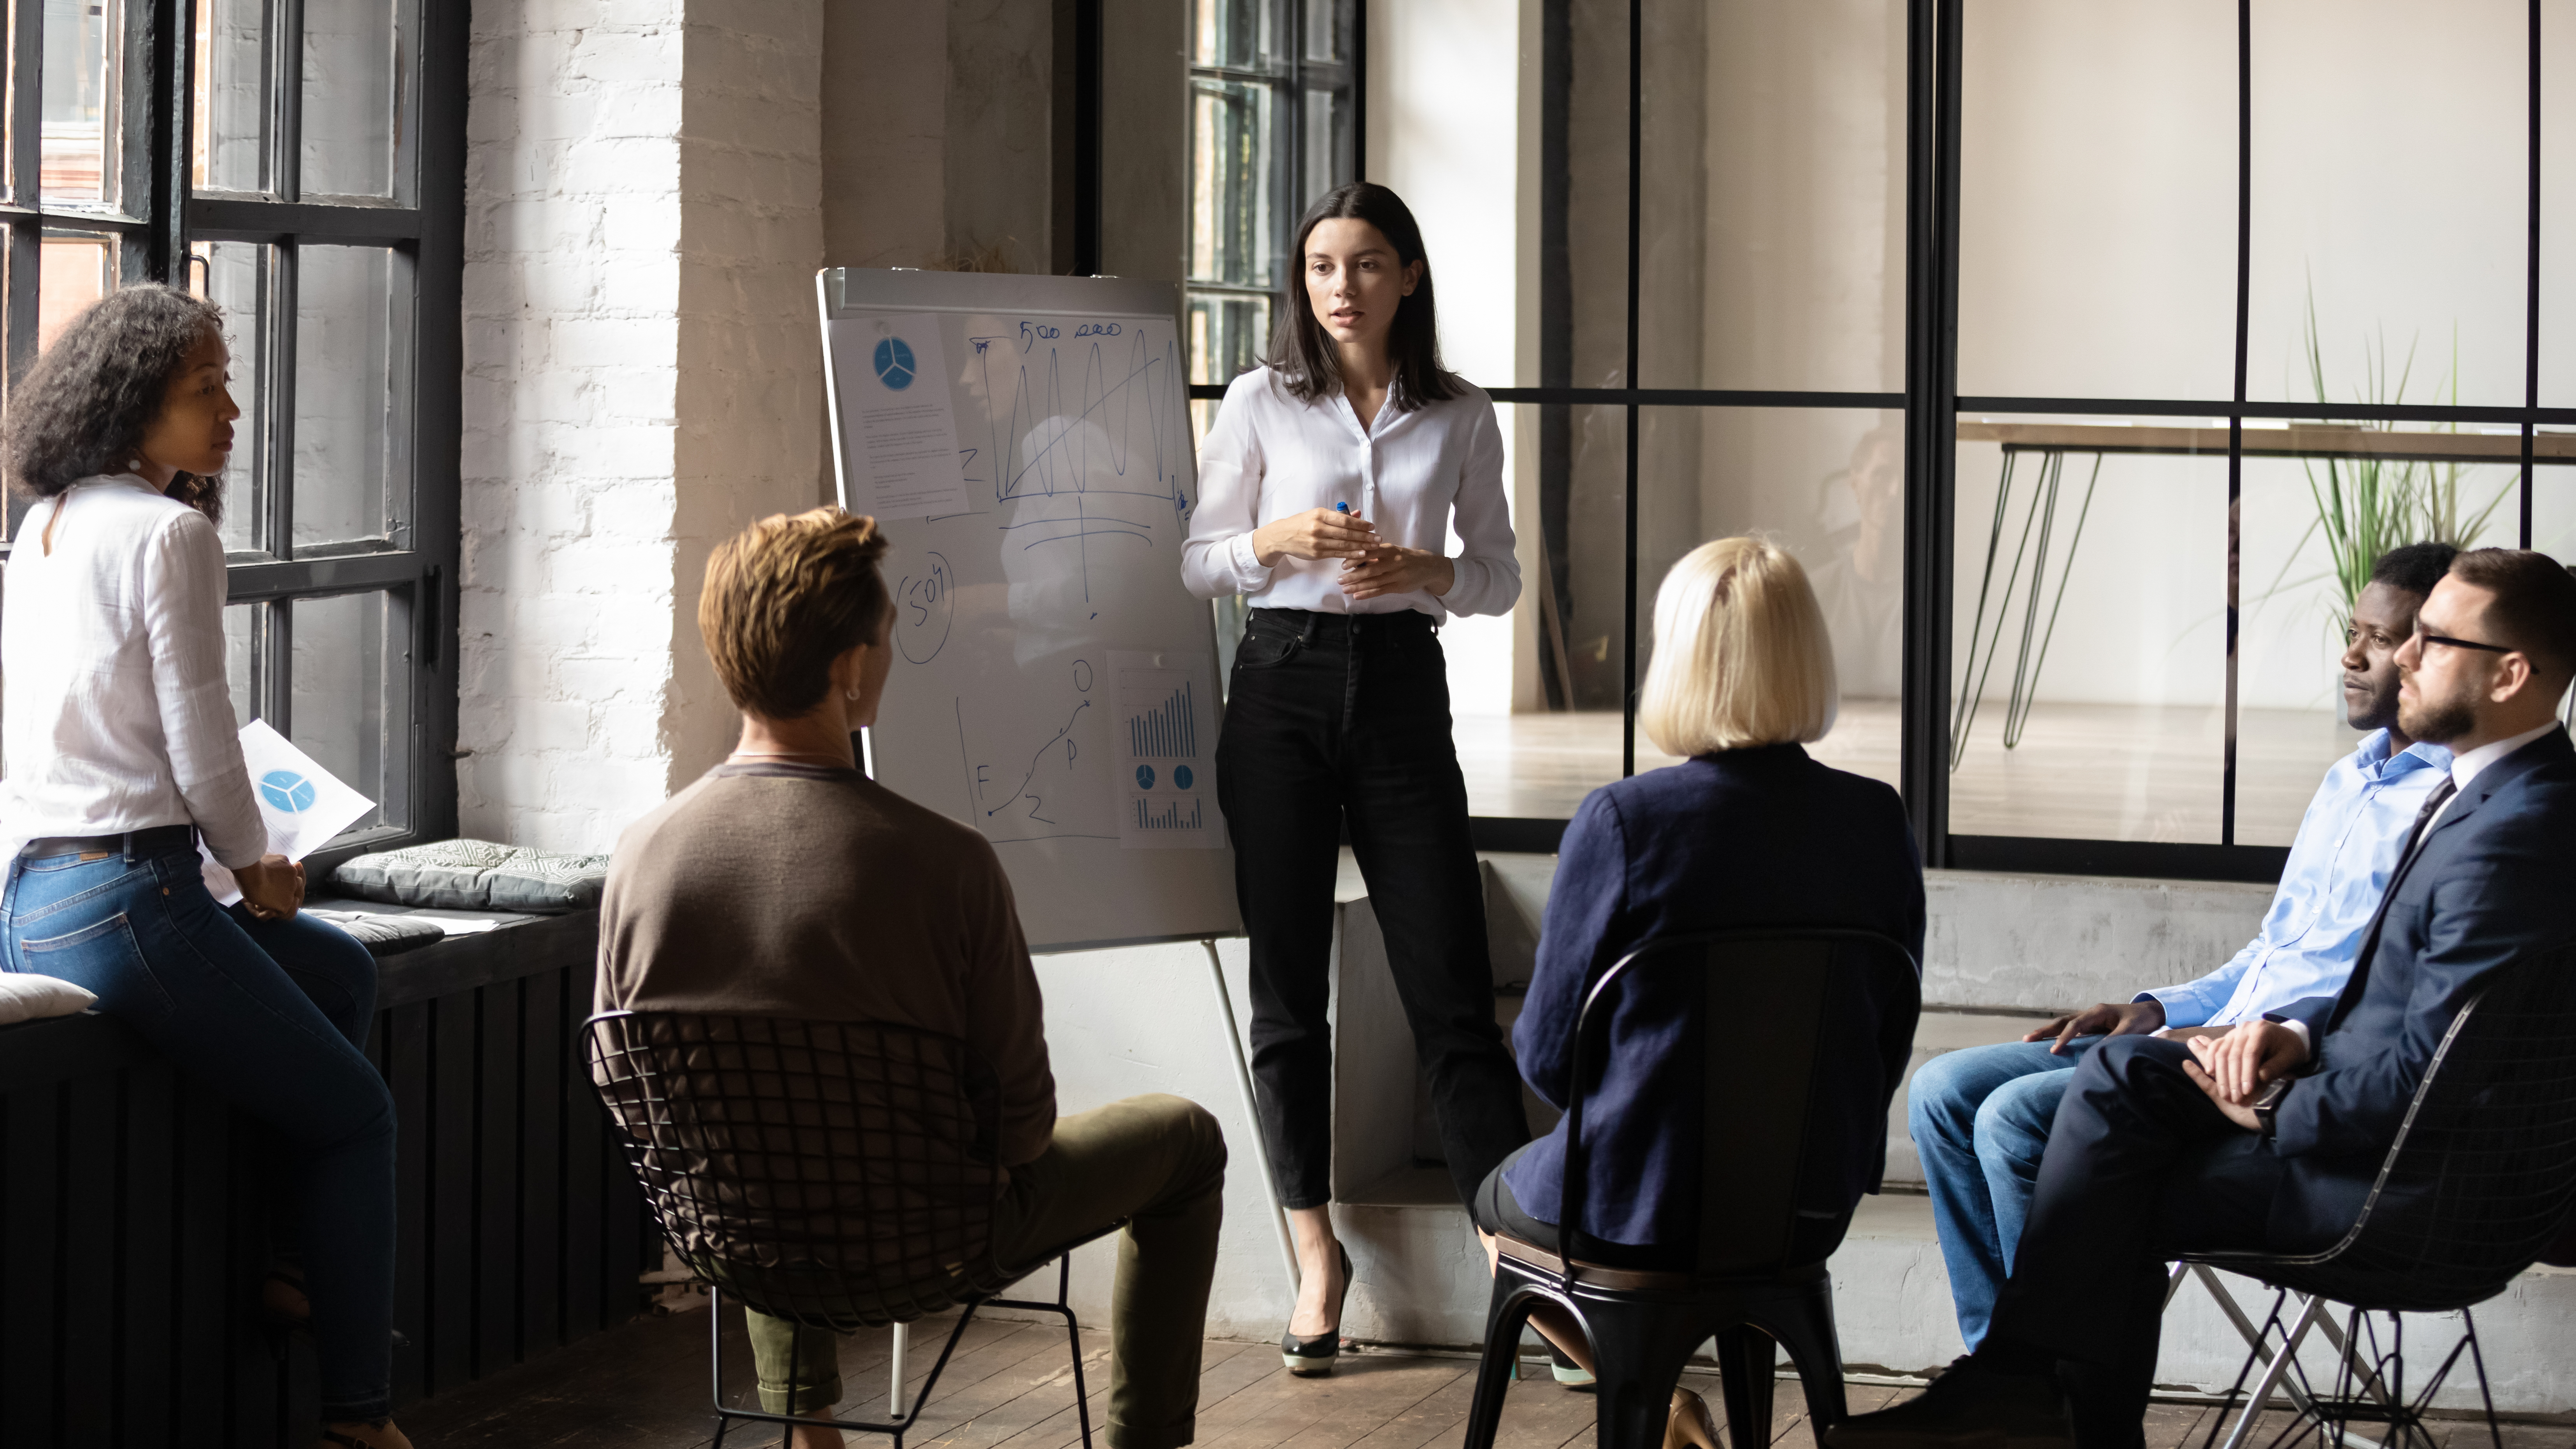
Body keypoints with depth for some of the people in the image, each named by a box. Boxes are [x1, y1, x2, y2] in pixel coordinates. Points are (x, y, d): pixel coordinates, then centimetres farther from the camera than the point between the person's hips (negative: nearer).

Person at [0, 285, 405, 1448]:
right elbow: (201, 747, -13)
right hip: (127, 901, -9)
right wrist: (254, 866, 3)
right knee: (353, 1116, 6)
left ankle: (288, 1255, 25)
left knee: (341, 972, 28)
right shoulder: (170, 534, -13)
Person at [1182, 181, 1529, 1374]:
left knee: (1451, 985, -5)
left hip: (1403, 687, 0)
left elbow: (1500, 579, 10)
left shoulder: (1461, 420, 6)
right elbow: (1195, 563, 8)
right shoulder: (1261, 404, 5)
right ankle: (1315, 1251, 13)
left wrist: (1424, 572, -10)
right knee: (1289, 983, 4)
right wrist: (1277, 541, -12)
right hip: (1282, 688, 1)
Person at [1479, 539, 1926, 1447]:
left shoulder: (1622, 822, -19)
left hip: (1639, 1206, -5)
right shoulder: (1878, 822, -7)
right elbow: (1889, 1040, 3)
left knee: (1501, 1200, 30)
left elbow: (1548, 1054, -10)